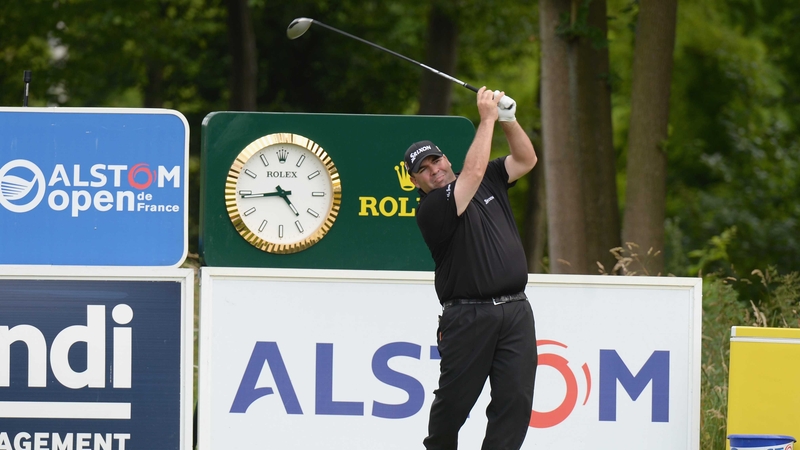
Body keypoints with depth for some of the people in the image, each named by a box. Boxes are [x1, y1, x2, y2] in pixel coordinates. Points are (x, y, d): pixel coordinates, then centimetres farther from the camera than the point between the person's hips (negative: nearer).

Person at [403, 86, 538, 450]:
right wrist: (487, 119, -12)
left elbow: (526, 160, 16)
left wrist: (508, 119, 0)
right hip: (468, 317, -5)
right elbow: (473, 172, -18)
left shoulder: (489, 182, 15)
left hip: (516, 311, 5)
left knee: (515, 399, -3)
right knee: (453, 401, 2)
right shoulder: (431, 209, -8)